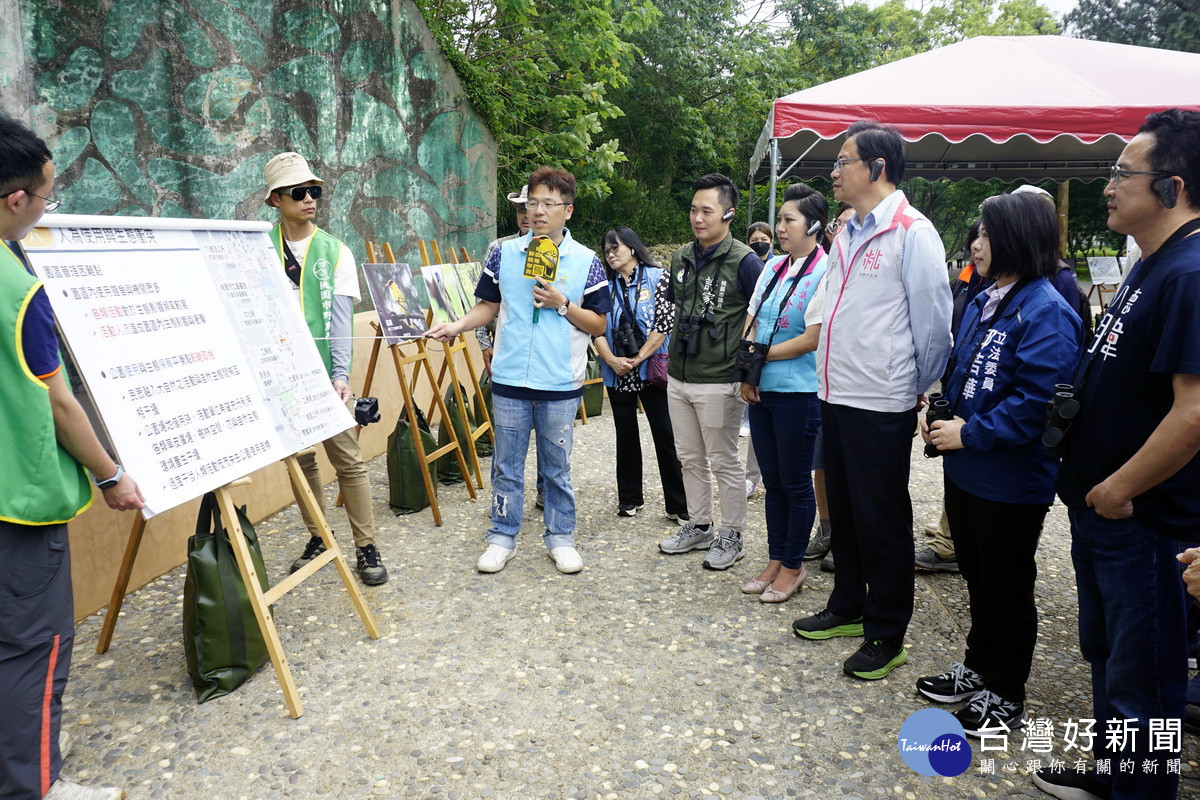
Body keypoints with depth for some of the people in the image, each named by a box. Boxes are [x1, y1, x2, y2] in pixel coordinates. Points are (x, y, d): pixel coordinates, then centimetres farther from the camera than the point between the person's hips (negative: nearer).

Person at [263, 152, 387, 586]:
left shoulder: (335, 251, 1)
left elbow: (341, 318, -6)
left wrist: (341, 374, -17)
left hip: (324, 373, -1)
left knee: (348, 458, -1)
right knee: (300, 459, 11)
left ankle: (366, 546, 9)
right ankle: (318, 538, 27)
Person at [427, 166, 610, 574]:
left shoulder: (586, 262, -2)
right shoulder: (504, 254, 3)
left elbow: (598, 325, 0)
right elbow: (489, 307, 10)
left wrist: (562, 305, -15)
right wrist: (458, 325, -8)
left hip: (560, 386, -1)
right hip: (509, 380, 2)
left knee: (557, 468, 11)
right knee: (506, 467, 10)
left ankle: (560, 538, 26)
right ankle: (502, 538, 24)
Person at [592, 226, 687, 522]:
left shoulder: (658, 277, 0)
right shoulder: (607, 286, 11)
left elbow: (664, 323, -9)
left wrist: (638, 358, -12)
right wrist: (612, 360, -12)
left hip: (651, 369, -4)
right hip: (617, 373, 4)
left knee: (665, 434, -6)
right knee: (626, 434, 12)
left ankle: (678, 505, 1)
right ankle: (629, 498, 24)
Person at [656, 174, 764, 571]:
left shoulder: (744, 261, -11)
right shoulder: (681, 257, 9)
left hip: (719, 383, -6)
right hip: (678, 377, 7)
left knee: (724, 463, 4)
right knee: (690, 458, 16)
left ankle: (731, 535, 19)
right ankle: (698, 526, 31)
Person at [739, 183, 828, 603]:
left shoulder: (825, 273, -11)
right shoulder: (773, 267, 9)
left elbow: (812, 339, -16)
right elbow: (750, 324, 9)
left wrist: (760, 354, -9)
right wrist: (747, 374, -3)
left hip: (799, 393, -7)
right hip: (762, 391, 7)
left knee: (796, 484, 6)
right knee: (772, 481, 15)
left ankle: (793, 567, 20)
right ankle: (775, 559, 28)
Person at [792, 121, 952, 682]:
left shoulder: (911, 231, -12)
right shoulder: (847, 234, 13)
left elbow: (933, 319, -10)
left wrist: (920, 387, -1)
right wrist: (836, 376, 15)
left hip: (881, 404, -8)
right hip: (837, 397, 8)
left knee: (882, 521, 4)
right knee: (843, 510, 19)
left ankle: (887, 634, 19)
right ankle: (848, 608, 36)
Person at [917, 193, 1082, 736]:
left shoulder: (1045, 314, -20)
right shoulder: (982, 302, 8)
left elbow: (1037, 402, -27)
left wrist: (970, 434, -21)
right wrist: (944, 416, 3)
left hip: (1011, 482, -8)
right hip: (965, 471, 8)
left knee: (1007, 589, 8)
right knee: (977, 576, 22)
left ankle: (1004, 697, 26)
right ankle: (977, 667, 40)